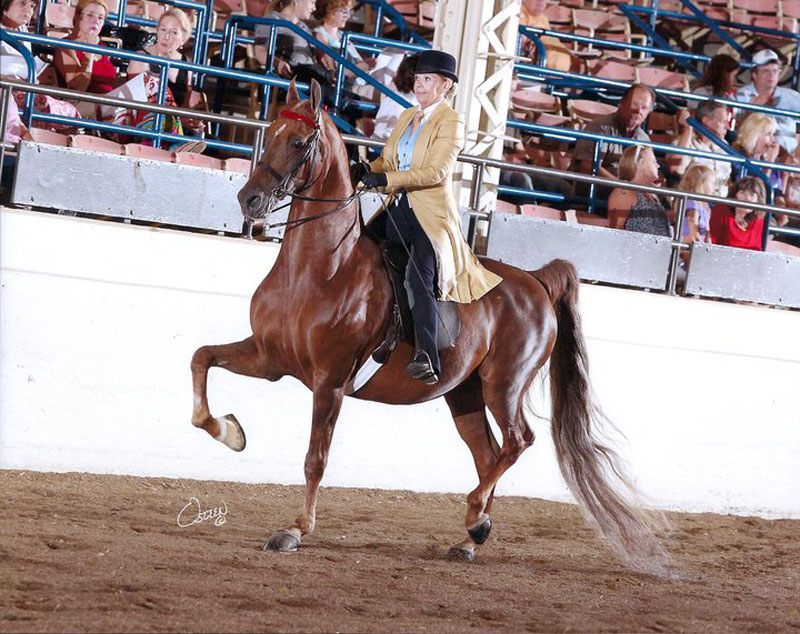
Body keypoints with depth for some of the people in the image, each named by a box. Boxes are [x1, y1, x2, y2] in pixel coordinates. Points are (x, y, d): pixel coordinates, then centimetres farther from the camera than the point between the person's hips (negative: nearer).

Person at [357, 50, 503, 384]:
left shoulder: (451, 121, -6)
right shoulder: (407, 117, 17)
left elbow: (436, 172, -17)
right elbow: (387, 159, 17)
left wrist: (386, 179, -24)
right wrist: (367, 171, -7)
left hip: (432, 217, -8)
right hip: (399, 212, 8)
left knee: (418, 278, -26)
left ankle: (427, 360, -35)